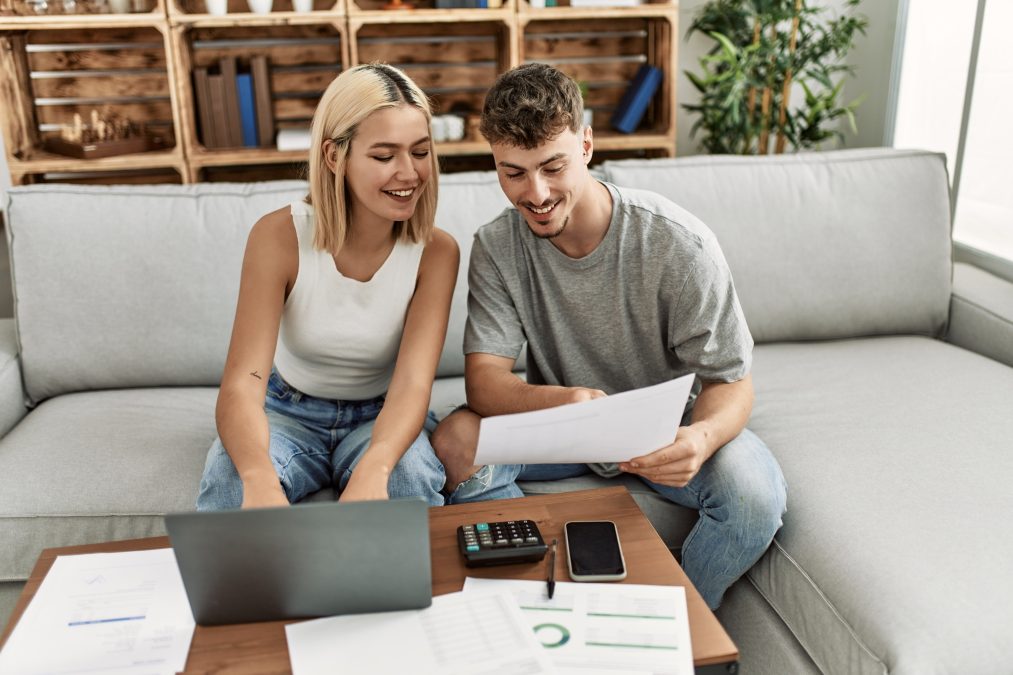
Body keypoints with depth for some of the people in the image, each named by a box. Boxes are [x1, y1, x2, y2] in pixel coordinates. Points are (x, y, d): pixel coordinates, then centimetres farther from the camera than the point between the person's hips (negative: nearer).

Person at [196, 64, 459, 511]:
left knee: (409, 477, -32)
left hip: (380, 418, 1)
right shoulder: (280, 236, -19)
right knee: (230, 484, -32)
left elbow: (413, 382, -26)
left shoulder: (435, 252, -16)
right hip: (288, 411, 0)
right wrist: (261, 480, -51)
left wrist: (373, 469, -50)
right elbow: (242, 381, -28)